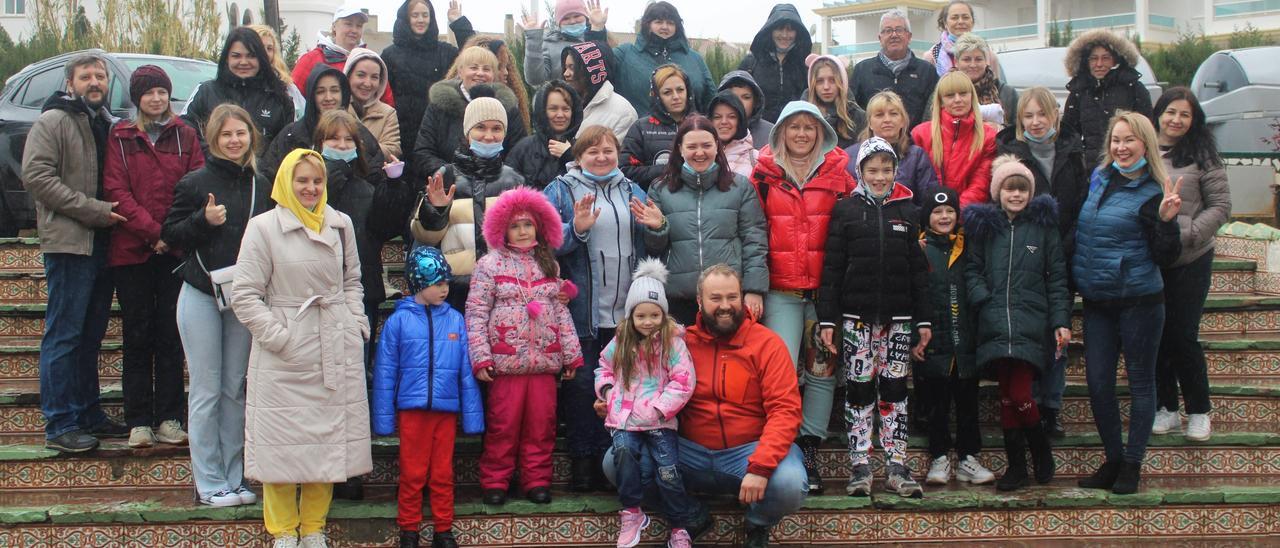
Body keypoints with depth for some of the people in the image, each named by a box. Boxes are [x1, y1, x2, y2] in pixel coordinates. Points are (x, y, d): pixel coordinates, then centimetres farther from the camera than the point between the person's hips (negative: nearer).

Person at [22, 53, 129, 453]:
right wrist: (93, 210, -17)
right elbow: (36, 177, -15)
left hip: (103, 243, 7)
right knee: (64, 335, -5)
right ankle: (60, 425, -1)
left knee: (91, 335, 13)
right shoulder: (52, 122, -4)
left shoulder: (109, 124, 18)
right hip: (69, 243, -7)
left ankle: (88, 415, 21)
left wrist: (119, 211, 6)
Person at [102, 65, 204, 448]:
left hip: (176, 249, 1)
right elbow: (116, 191, -3)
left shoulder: (185, 135, 9)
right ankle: (139, 421, 7)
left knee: (171, 335, 3)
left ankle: (169, 419, 9)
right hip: (131, 249, -1)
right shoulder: (120, 137, 5)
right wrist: (153, 231, -14)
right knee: (137, 335, 3)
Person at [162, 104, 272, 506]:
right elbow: (169, 234, -4)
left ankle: (234, 477, 18)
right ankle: (208, 483, 8)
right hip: (201, 296, -4)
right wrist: (204, 220, -19)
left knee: (236, 390, 9)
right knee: (206, 390, 1)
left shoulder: (261, 186, 6)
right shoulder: (196, 183, -5)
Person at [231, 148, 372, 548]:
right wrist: (278, 336, -11)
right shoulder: (264, 227, -6)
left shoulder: (340, 224, 7)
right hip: (284, 357, -4)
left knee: (329, 439, 8)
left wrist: (356, 324, 6)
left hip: (337, 352, 4)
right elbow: (245, 294, -6)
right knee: (283, 441, 3)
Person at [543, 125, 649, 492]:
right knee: (582, 384, 0)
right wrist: (576, 228, -20)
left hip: (625, 310, 4)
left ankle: (607, 460, 17)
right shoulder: (560, 191, 3)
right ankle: (581, 461, 8)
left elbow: (648, 244, 17)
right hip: (582, 308, -4)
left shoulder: (632, 192, 15)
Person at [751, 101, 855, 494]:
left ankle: (810, 449, 13)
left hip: (826, 288, 2)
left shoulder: (837, 172, 7)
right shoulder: (765, 174, 5)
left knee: (822, 370, 4)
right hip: (780, 290, -1)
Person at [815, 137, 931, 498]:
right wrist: (827, 319, -5)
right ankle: (860, 467, 7)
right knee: (859, 390, 1)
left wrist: (924, 320, 4)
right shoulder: (846, 210, 3)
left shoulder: (907, 211, 9)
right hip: (857, 316, -1)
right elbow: (832, 268, 1)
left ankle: (897, 467, 9)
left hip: (899, 317, 2)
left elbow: (919, 269, 9)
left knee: (895, 390, 4)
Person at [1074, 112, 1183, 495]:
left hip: (1138, 301, -6)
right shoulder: (1098, 179, 8)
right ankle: (1113, 459, 22)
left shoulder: (1151, 194, -9)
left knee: (1140, 382, 6)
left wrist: (1166, 220, -24)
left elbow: (1166, 258, -11)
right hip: (1097, 302, 6)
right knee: (1098, 384, 7)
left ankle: (1132, 464, 16)